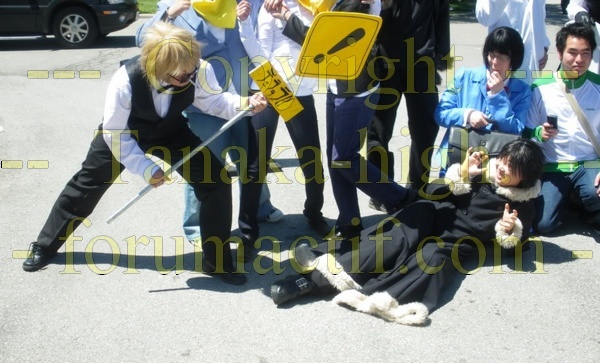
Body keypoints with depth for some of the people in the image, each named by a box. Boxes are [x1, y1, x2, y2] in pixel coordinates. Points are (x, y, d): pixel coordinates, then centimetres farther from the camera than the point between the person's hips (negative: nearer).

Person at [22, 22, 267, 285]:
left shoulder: (198, 72, -34)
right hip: (122, 133, -2)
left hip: (170, 132, 2)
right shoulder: (125, 80, -40)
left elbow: (214, 101, -15)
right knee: (87, 185, 10)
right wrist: (147, 169, -28)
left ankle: (217, 260, 4)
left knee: (217, 181, -12)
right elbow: (115, 134, -28)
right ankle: (44, 247, 34)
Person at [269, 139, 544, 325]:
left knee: (434, 257, -37)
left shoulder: (524, 206, 7)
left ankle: (376, 299, -56)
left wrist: (509, 231, -11)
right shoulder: (482, 172, 11)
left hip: (459, 241, -1)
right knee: (396, 240, -29)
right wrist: (462, 175, -6)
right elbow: (433, 192, 9)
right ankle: (318, 275, -46)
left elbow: (512, 248, 9)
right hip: (436, 218, 1)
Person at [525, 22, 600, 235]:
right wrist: (540, 133, -21)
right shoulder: (540, 88, -3)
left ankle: (580, 198, 8)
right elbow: (527, 134, 2)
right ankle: (566, 197, 17)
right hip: (552, 166, 0)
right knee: (542, 224, -17)